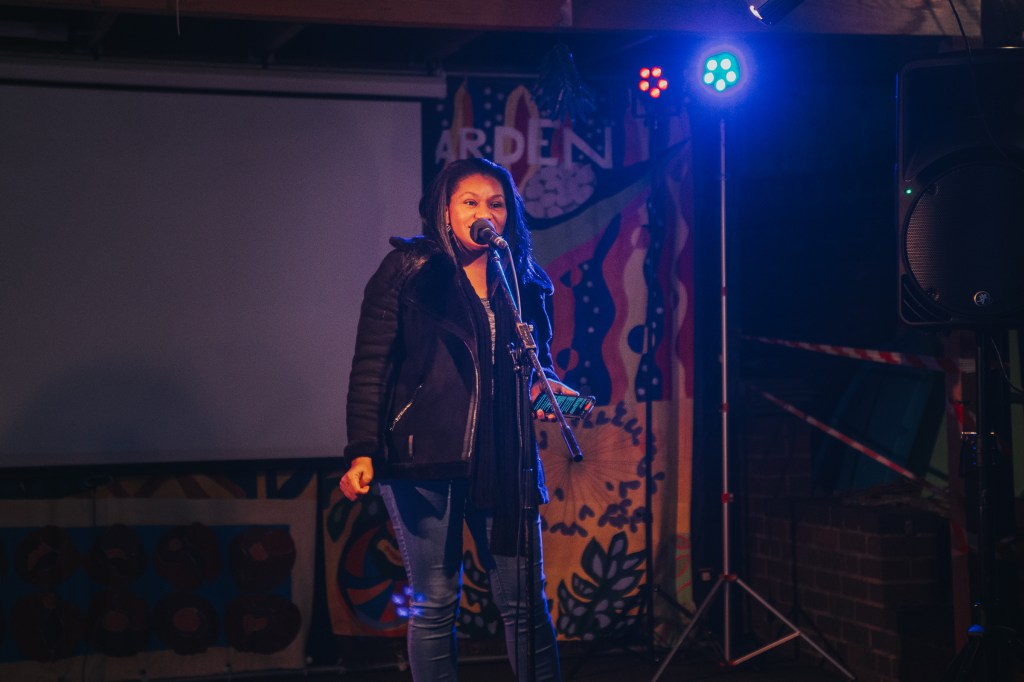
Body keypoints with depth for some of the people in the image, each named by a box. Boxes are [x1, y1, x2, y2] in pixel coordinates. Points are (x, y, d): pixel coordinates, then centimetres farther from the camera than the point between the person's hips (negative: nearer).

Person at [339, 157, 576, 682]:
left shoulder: (526, 283, 12)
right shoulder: (407, 270, 2)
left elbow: (539, 362, 21)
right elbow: (371, 367, -2)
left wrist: (548, 386, -4)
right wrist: (362, 452, -11)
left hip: (503, 461, 3)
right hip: (424, 459, -3)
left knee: (525, 601, 2)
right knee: (434, 603, 4)